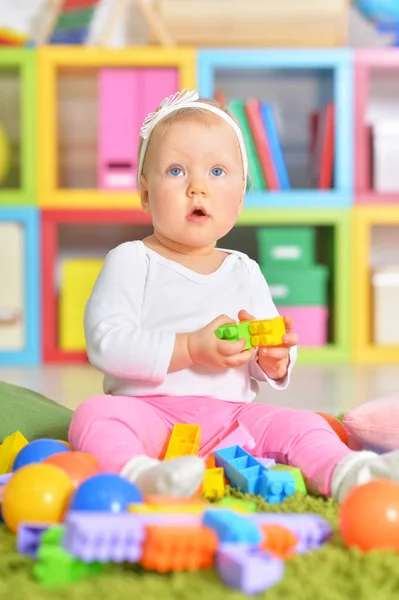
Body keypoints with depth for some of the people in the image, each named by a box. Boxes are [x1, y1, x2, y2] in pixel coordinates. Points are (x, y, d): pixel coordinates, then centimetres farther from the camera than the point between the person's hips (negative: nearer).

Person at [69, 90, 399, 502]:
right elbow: (105, 341, -14)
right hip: (149, 411, -4)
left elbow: (265, 368, 17)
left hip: (230, 414, 4)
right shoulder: (131, 261, 0)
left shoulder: (244, 272, 15)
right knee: (95, 415, -32)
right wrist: (189, 349, -22)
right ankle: (140, 474, -57)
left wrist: (274, 360, -10)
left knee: (300, 425, -16)